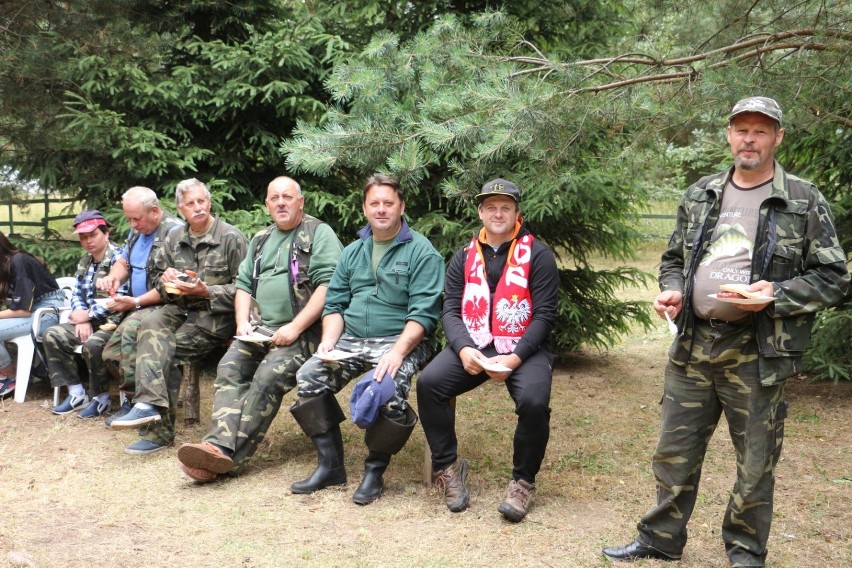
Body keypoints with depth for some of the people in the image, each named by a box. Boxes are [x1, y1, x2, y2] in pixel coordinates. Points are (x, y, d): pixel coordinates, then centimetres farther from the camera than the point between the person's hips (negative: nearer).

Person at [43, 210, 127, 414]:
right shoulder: (84, 263, 16)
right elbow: (76, 294, 13)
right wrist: (82, 320, -8)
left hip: (115, 320, -8)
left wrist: (88, 315, -14)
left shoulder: (118, 258, -11)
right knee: (52, 336, -9)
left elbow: (118, 298, -21)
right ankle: (76, 393, -6)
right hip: (91, 320, 8)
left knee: (93, 344, -35)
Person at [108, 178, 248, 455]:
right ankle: (150, 405, -37)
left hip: (216, 313, -5)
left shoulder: (231, 238, -5)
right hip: (180, 308, 5)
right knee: (151, 324, -28)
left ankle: (159, 430, -18)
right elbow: (159, 277, 23)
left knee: (166, 350, -23)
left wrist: (205, 291, -19)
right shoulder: (174, 238, 13)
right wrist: (166, 280, -2)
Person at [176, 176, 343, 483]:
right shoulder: (261, 240, 23)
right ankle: (221, 444, -31)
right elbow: (243, 284, 23)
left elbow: (328, 286, -11)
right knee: (229, 367, -18)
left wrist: (295, 328, -18)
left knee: (268, 376, -28)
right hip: (262, 328, 7)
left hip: (303, 330, -7)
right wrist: (243, 322, 3)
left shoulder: (319, 233, 0)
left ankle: (230, 455, -29)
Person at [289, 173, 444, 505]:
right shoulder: (353, 252, 17)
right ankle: (330, 465, -5)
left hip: (399, 340, -5)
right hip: (351, 340, 6)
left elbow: (423, 313, -12)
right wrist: (328, 340, -6)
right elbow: (334, 304, 14)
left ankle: (375, 471, -10)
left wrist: (398, 351, -25)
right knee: (308, 376, -17)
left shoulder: (421, 252, -2)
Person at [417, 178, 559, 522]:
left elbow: (544, 315, -6)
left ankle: (523, 481, -6)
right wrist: (463, 348, -16)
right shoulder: (464, 257, 12)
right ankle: (448, 467, -4)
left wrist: (514, 358, -19)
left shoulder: (538, 255, 0)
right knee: (429, 382, -23)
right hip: (473, 345, 3)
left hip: (523, 348, -3)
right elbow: (450, 311, 5)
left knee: (534, 401, -31)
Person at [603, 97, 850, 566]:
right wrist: (672, 291, -2)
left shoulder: (804, 201, -3)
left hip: (756, 353, -4)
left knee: (756, 463, 8)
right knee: (674, 451, 13)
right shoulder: (700, 195, 10)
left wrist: (777, 294, -18)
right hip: (693, 346, 4)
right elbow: (673, 258, 19)